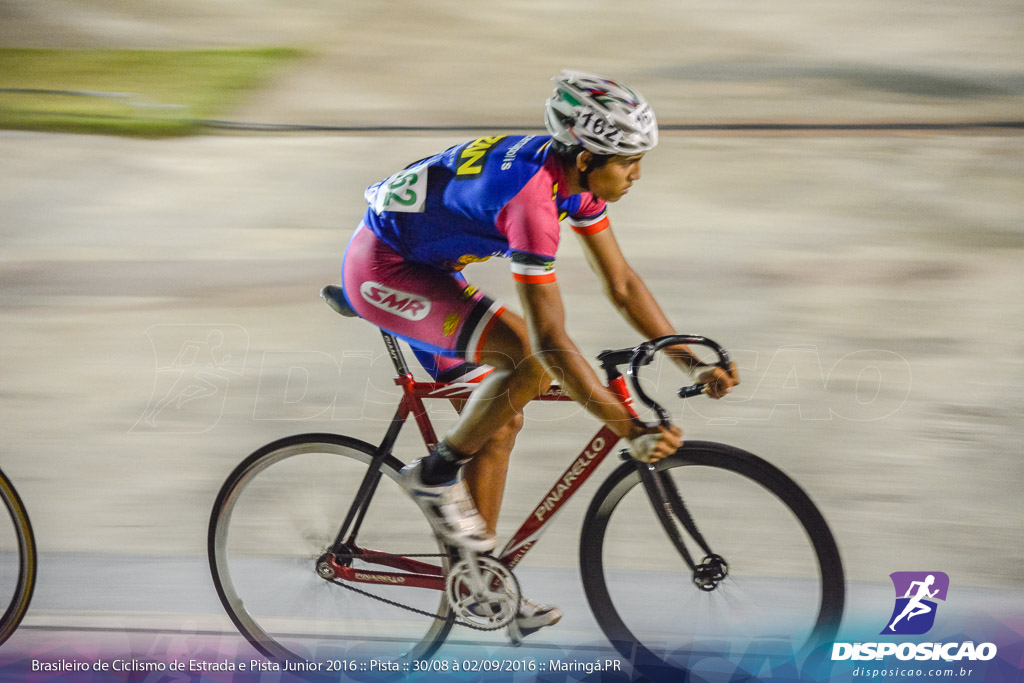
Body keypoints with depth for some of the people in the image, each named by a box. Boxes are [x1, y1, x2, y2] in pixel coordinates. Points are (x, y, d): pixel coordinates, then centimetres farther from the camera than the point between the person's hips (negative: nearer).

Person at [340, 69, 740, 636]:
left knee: (502, 420, 8)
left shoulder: (575, 178, -6)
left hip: (424, 265, 9)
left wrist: (694, 364, -1)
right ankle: (437, 475, -5)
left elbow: (621, 285, 3)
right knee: (530, 364, -24)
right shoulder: (531, 195, -32)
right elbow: (551, 341, -34)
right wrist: (631, 432, -34)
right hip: (383, 270, -9)